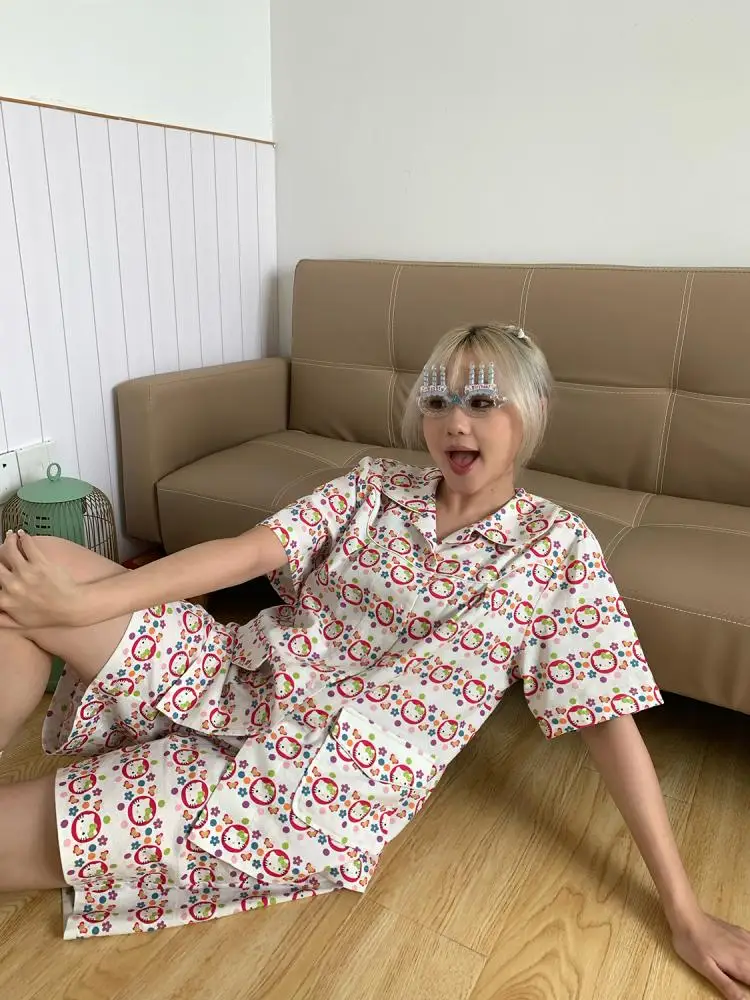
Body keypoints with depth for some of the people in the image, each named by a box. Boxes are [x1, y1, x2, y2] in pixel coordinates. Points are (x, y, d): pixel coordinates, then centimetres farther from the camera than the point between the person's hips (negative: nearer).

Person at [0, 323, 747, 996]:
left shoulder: (557, 549, -4)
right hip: (235, 684, 4)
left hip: (328, 785, -4)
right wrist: (81, 602, -15)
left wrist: (685, 913, -4)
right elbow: (250, 551, -5)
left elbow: (608, 720, -3)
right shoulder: (374, 486, 5)